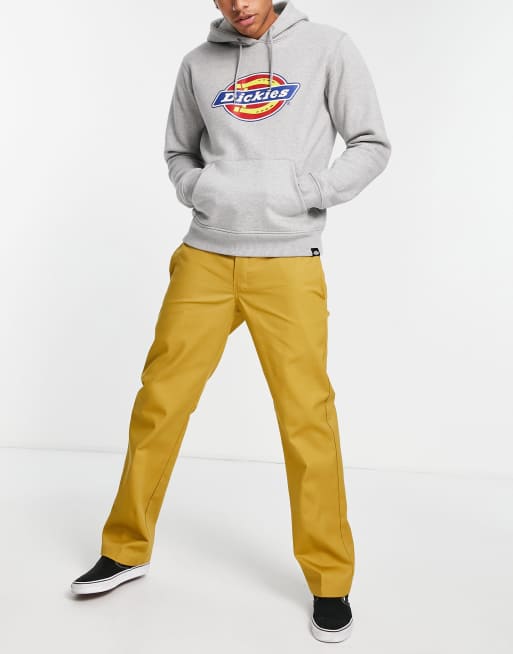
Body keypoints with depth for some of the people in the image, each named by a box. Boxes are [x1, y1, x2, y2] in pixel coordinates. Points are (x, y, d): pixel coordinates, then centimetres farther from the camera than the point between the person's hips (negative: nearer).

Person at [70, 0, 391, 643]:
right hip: (204, 258, 3)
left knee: (307, 416, -4)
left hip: (289, 264, -2)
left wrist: (302, 192, -9)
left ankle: (330, 582, 13)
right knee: (160, 400, 4)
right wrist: (199, 189, 0)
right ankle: (127, 548, 24)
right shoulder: (198, 64, 12)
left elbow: (372, 145, 4)